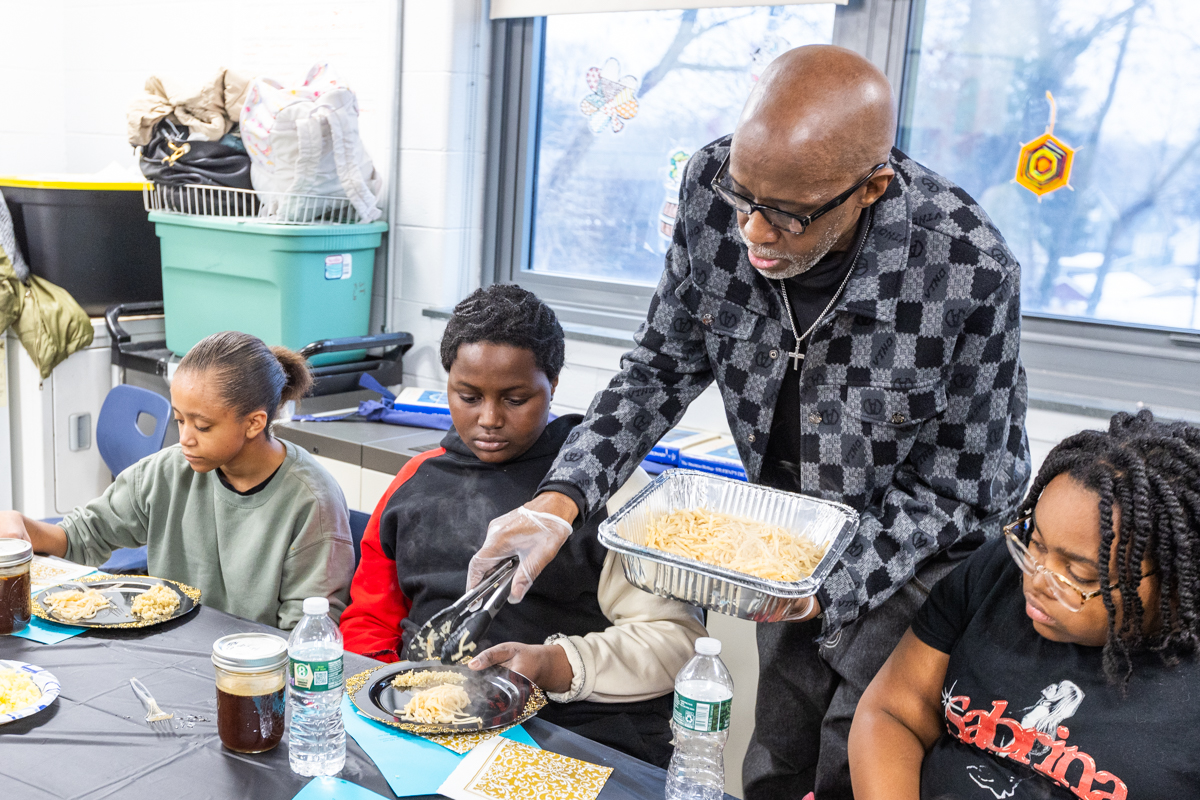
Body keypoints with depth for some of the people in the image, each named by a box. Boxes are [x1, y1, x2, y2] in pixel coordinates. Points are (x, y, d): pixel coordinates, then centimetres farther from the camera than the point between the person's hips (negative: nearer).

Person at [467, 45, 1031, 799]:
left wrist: (830, 587, -32)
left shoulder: (970, 273, -32)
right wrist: (565, 496, -20)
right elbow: (666, 364, -8)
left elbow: (952, 489, -19)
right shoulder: (714, 189, -21)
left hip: (923, 553, -4)